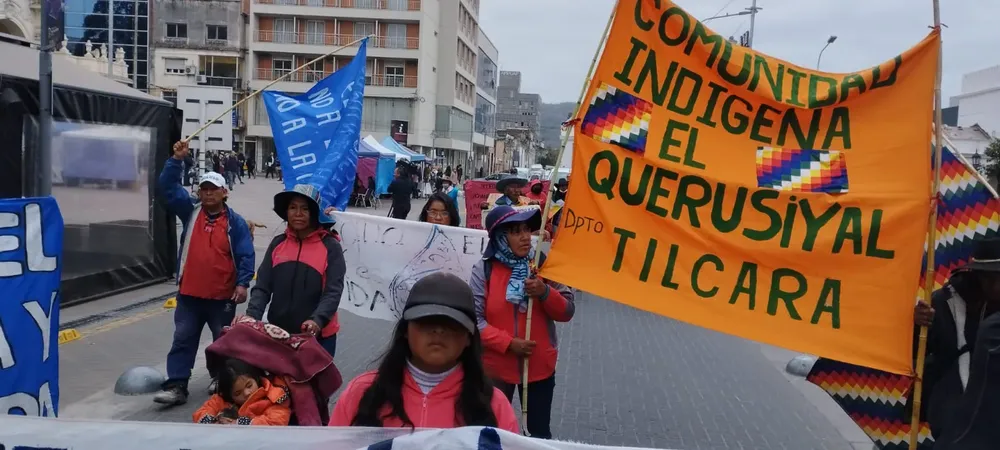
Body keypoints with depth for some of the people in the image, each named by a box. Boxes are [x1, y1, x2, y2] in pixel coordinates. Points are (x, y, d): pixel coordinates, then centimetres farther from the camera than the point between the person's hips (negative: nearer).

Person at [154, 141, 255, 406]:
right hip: (189, 293, 3)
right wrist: (177, 160, -13)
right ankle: (176, 387, 7)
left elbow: (246, 255, -7)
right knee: (182, 341, 3)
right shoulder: (191, 211, 3)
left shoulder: (236, 222, -6)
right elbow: (168, 187, -2)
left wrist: (242, 284, -16)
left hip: (223, 296, -2)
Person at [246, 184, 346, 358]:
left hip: (318, 336, -3)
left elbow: (333, 292, -13)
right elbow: (262, 287, 2)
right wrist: (252, 315, -14)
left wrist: (318, 320, -29)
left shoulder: (330, 247, -8)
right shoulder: (277, 244, 3)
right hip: (278, 333, 3)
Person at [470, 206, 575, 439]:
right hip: (495, 366, -2)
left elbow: (566, 312, -2)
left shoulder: (543, 265, -3)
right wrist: (508, 343, -22)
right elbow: (474, 319, -14)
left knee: (540, 432, 15)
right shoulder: (484, 270, -10)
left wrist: (545, 293, -20)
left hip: (540, 365, 2)